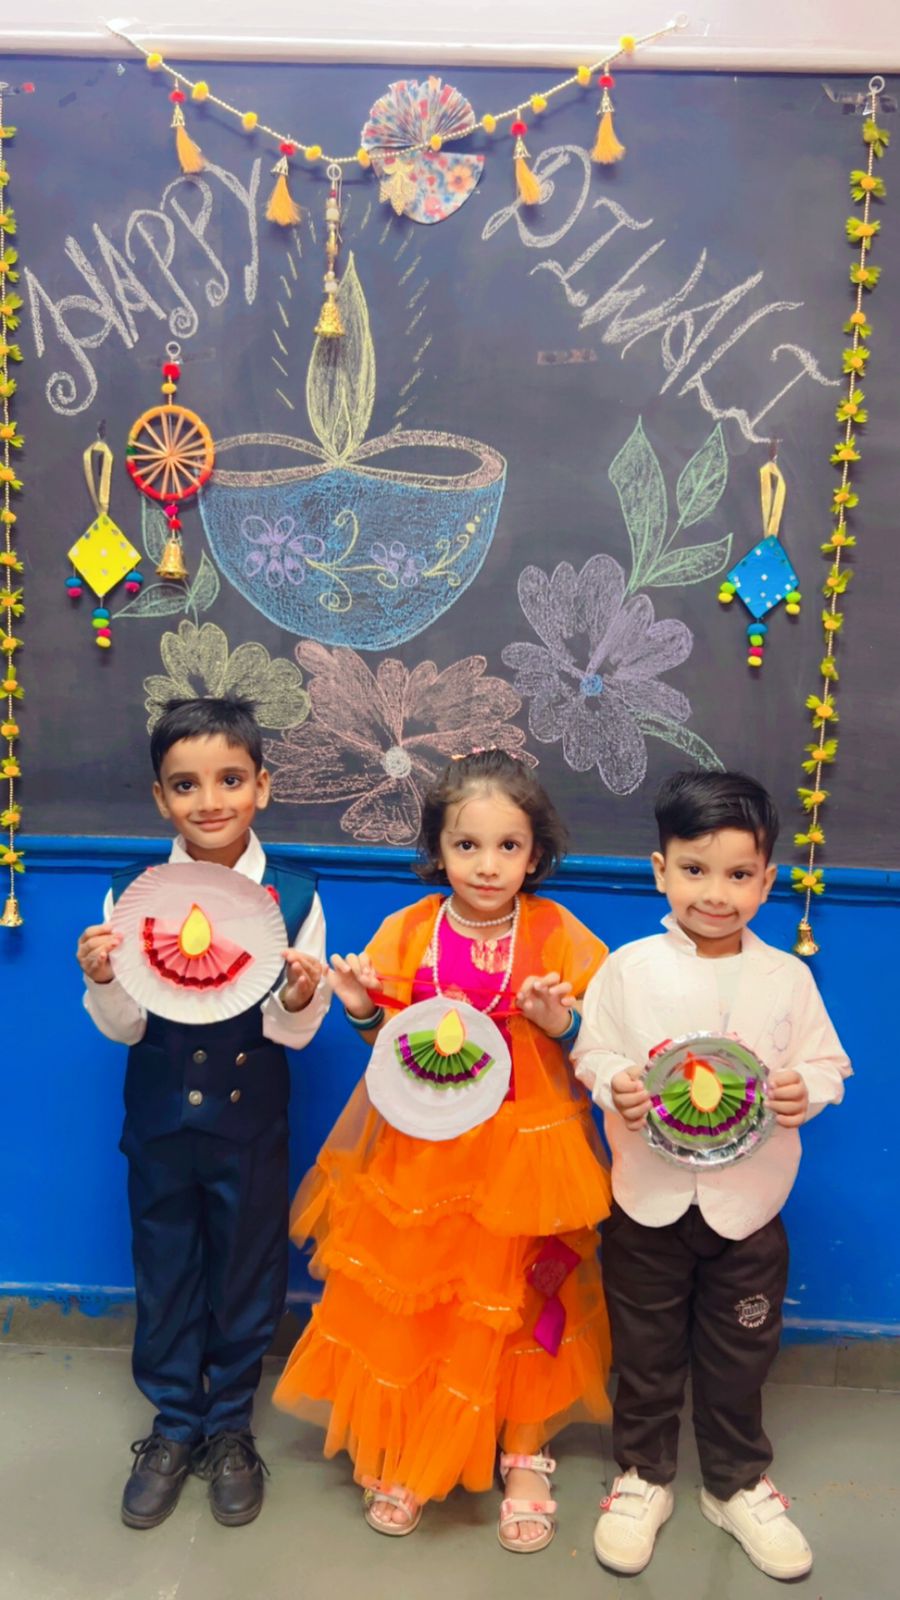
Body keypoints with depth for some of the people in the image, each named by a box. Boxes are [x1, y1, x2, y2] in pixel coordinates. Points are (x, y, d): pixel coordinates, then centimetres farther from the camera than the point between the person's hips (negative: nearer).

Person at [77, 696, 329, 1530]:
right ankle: (174, 1426, 40)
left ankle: (230, 1429, 39)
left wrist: (300, 995, -31)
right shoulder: (130, 893, -9)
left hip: (250, 1124, -1)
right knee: (164, 1275, 17)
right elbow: (125, 1028, -5)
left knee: (246, 1276, 15)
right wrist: (103, 981, -25)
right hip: (159, 1122, 1)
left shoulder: (293, 896, -12)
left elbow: (295, 1032, -9)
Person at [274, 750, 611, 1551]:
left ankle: (526, 1455, 35)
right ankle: (405, 1455, 35)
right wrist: (362, 1010, -14)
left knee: (521, 1307, 11)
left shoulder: (561, 938, -9)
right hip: (419, 1159, 2)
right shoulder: (407, 934, -4)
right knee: (407, 1307, 10)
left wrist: (562, 1024, -23)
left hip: (525, 1157, -1)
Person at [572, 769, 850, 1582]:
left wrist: (804, 1090, -20)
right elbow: (591, 1052, -4)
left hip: (748, 1202, 1)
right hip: (648, 1201, -1)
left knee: (739, 1354, 18)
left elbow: (828, 1064, 1)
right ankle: (643, 1477, 38)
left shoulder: (787, 977, -4)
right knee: (646, 1350, 16)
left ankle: (739, 1484, 41)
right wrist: (616, 1087, -24)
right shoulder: (629, 968, -7)